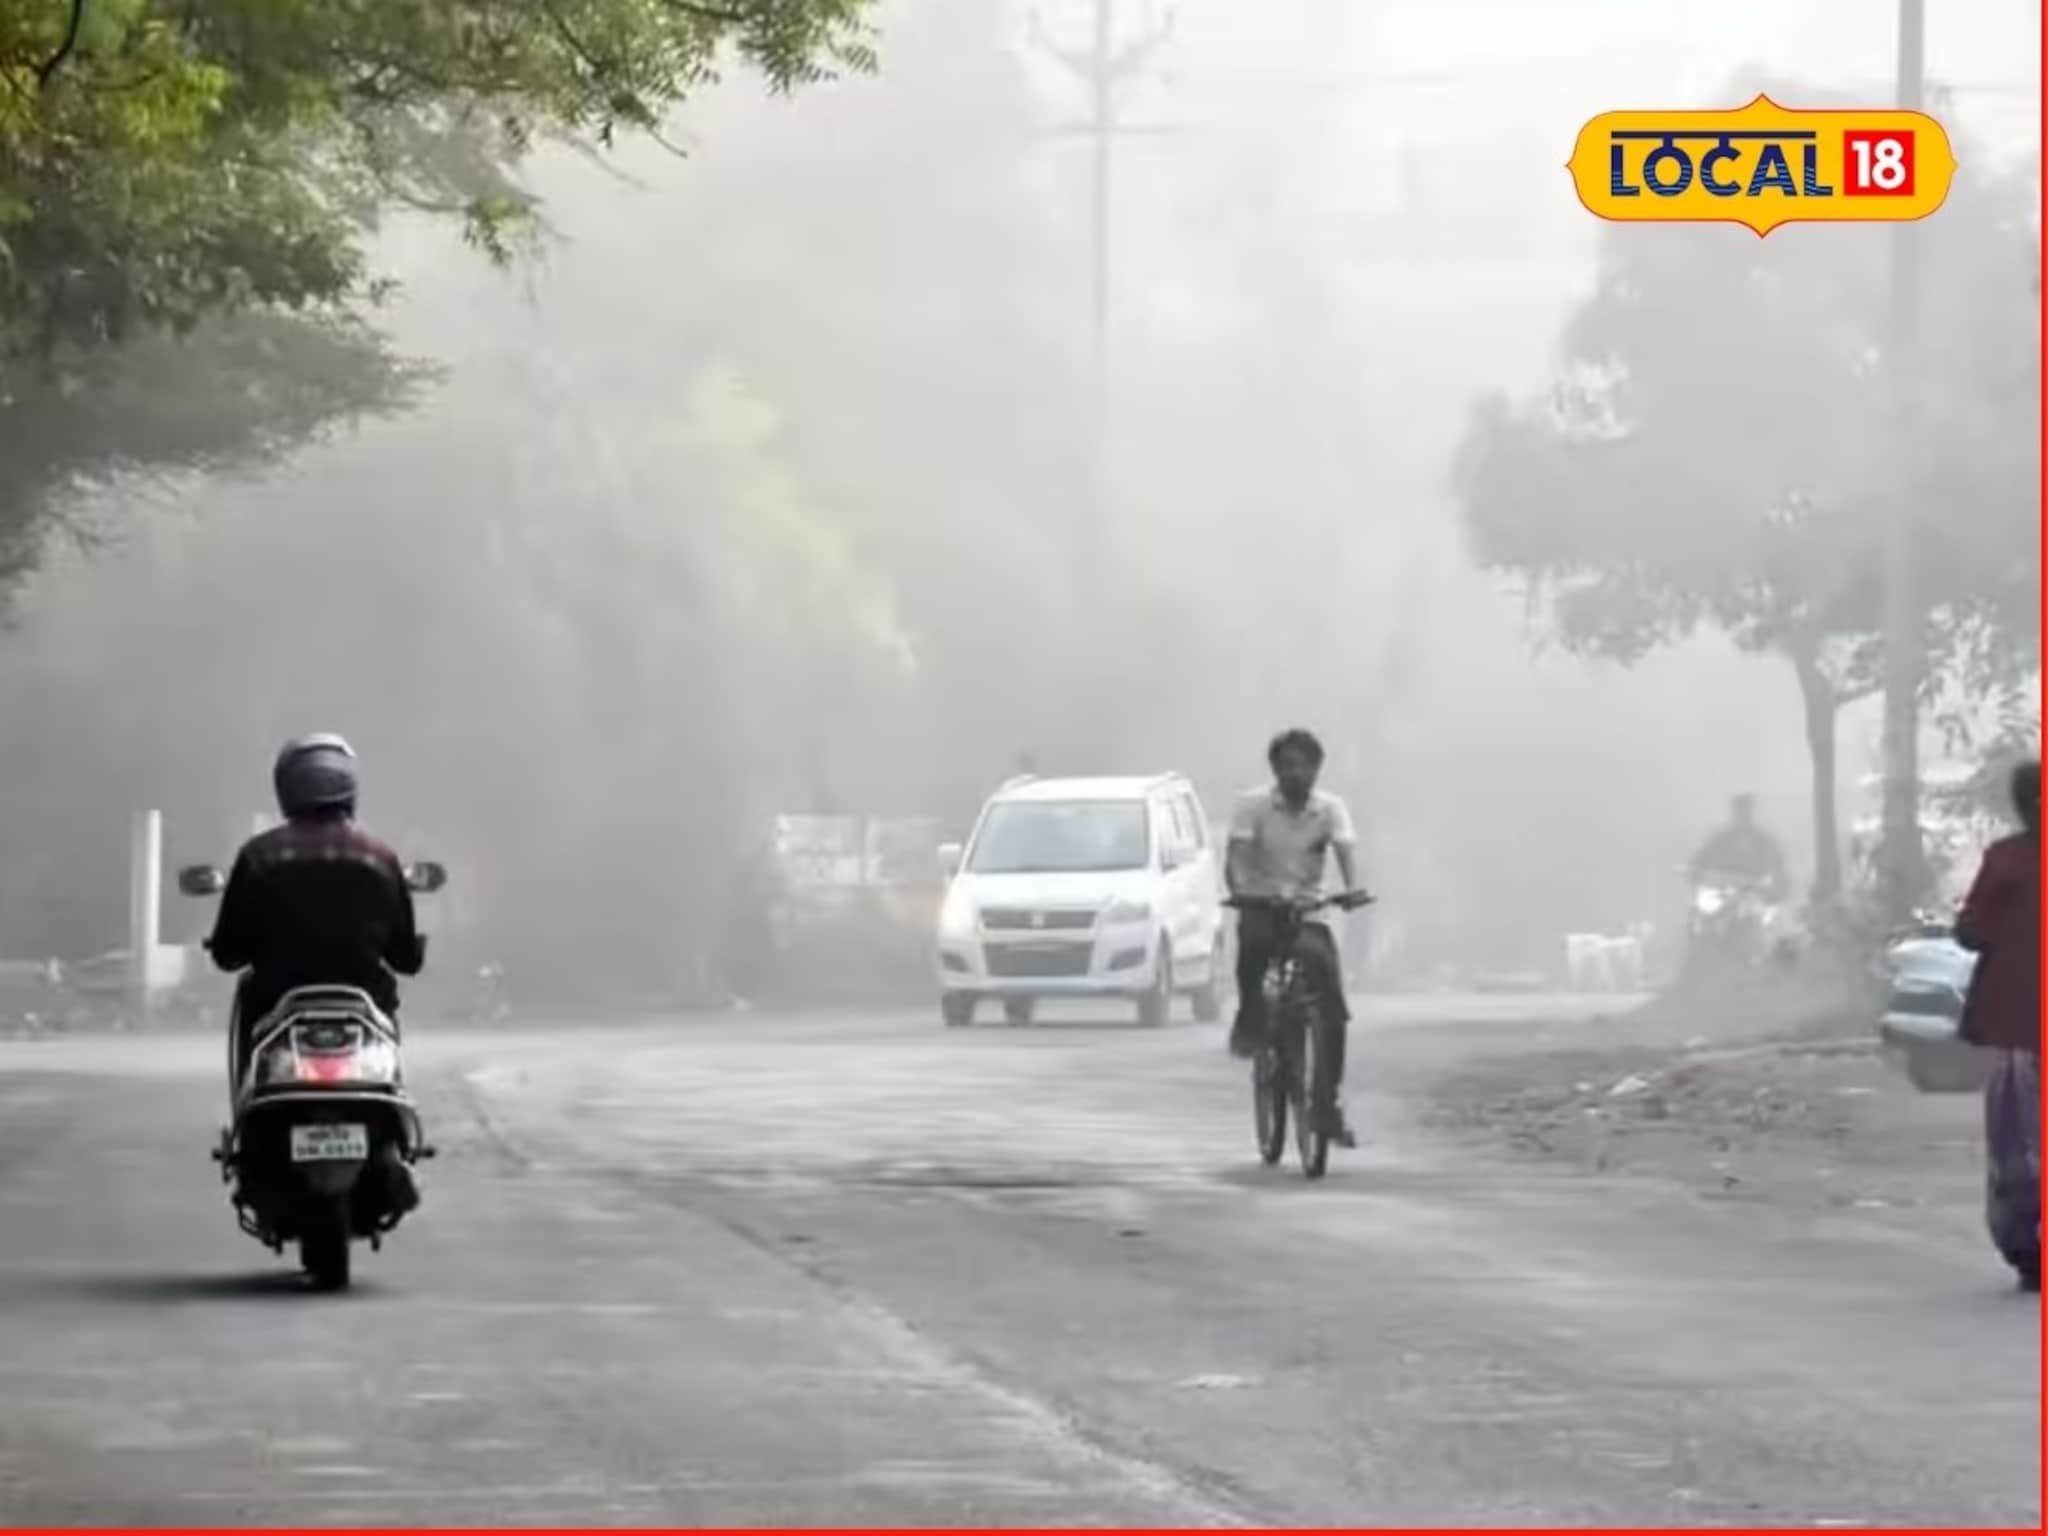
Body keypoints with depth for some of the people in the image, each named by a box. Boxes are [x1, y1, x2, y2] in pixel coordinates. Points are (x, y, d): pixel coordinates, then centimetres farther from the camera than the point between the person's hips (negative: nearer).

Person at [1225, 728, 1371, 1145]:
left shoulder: (1331, 809, 1)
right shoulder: (1252, 806, -4)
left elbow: (1345, 850, -15)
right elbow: (1238, 853, -16)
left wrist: (1352, 888, -36)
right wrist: (1238, 888, -37)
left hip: (1308, 911, 2)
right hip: (1262, 906, -2)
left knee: (1334, 1006, -9)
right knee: (1253, 937, -39)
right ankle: (1249, 1020, -15)